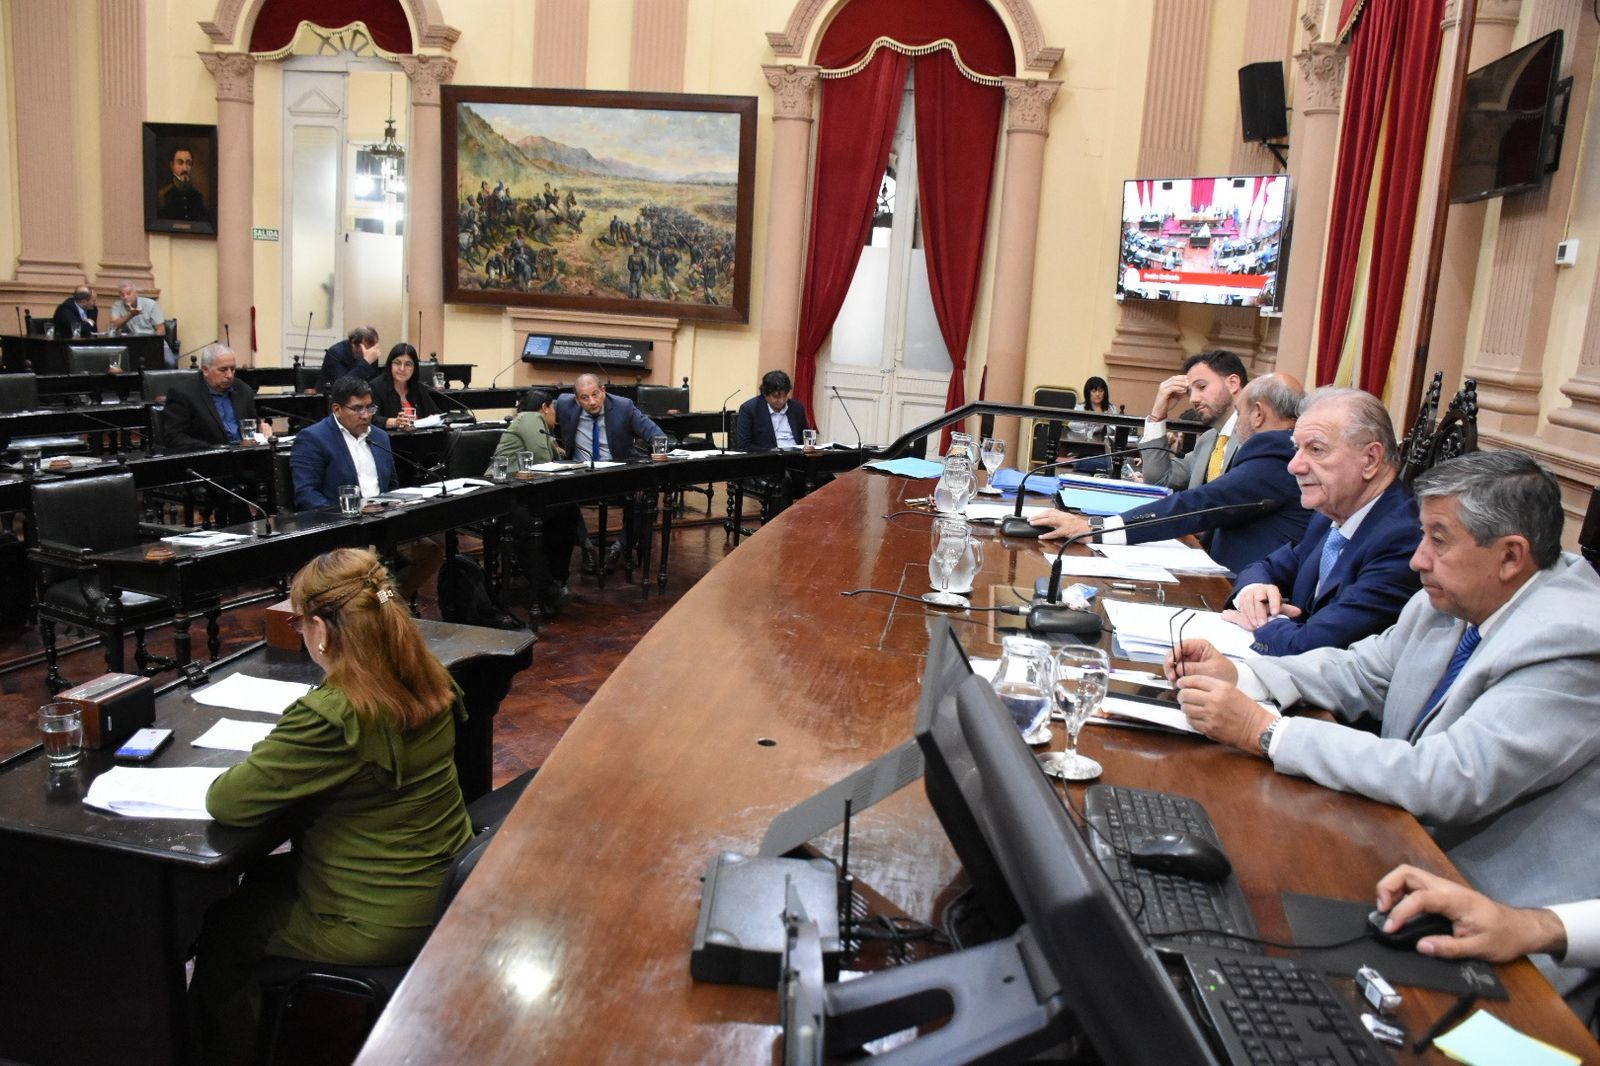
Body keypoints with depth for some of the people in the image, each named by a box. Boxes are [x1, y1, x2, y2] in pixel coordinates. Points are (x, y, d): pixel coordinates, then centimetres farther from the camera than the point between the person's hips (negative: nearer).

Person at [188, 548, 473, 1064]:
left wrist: (265, 760, -4)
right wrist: (284, 756, 3)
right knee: (261, 878, 30)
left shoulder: (329, 716, -31)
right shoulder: (428, 681, -7)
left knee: (220, 929, 21)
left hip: (380, 925, -8)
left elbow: (224, 803, -23)